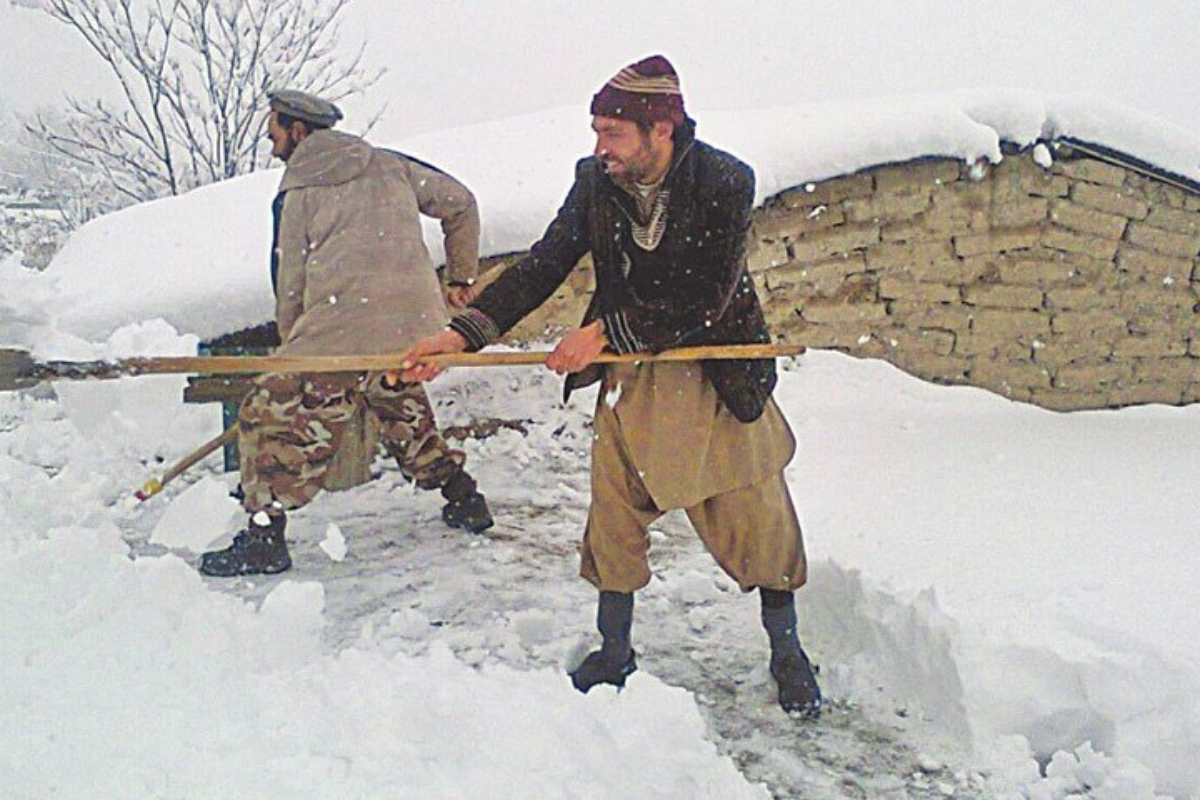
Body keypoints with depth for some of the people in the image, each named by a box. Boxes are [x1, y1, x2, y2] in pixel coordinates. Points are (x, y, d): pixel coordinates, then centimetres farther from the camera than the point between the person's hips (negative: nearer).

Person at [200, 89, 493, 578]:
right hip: (420, 324, 6)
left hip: (345, 323, -5)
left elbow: (289, 284, 8)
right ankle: (464, 500, 28)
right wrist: (461, 278, 29)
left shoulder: (296, 193, 8)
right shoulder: (390, 166, 17)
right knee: (403, 411, 28)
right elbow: (460, 204, 21)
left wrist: (293, 345, 22)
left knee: (274, 415, 5)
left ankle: (264, 537, 1)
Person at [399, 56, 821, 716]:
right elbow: (540, 270, -6)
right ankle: (615, 653, 26)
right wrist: (462, 332, -17)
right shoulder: (594, 181, -5)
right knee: (614, 517, 6)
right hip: (630, 376, 4)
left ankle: (787, 653, 26)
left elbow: (703, 300, -22)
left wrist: (607, 330, -23)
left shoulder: (725, 181, -17)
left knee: (757, 518, 4)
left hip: (720, 378, -3)